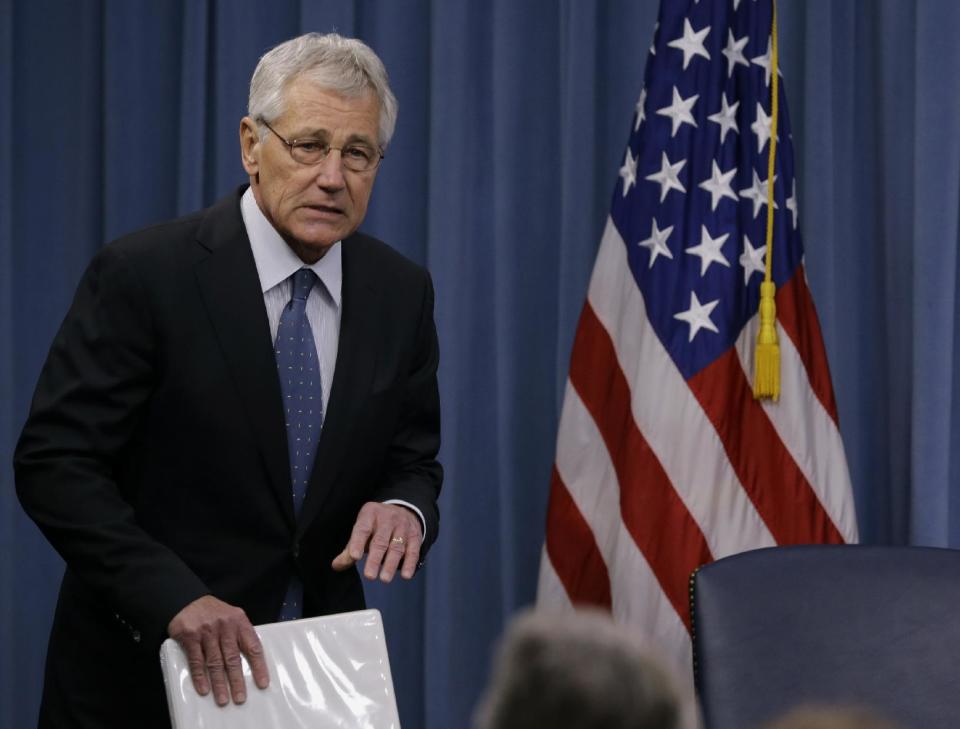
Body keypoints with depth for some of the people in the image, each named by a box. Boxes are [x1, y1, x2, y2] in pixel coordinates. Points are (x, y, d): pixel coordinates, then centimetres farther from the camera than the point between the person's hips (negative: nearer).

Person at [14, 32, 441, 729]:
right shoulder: (143, 274, -14)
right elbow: (53, 461, -16)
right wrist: (175, 597, -27)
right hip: (143, 669, -4)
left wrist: (406, 506, -15)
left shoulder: (402, 293, 1)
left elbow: (413, 459, 10)